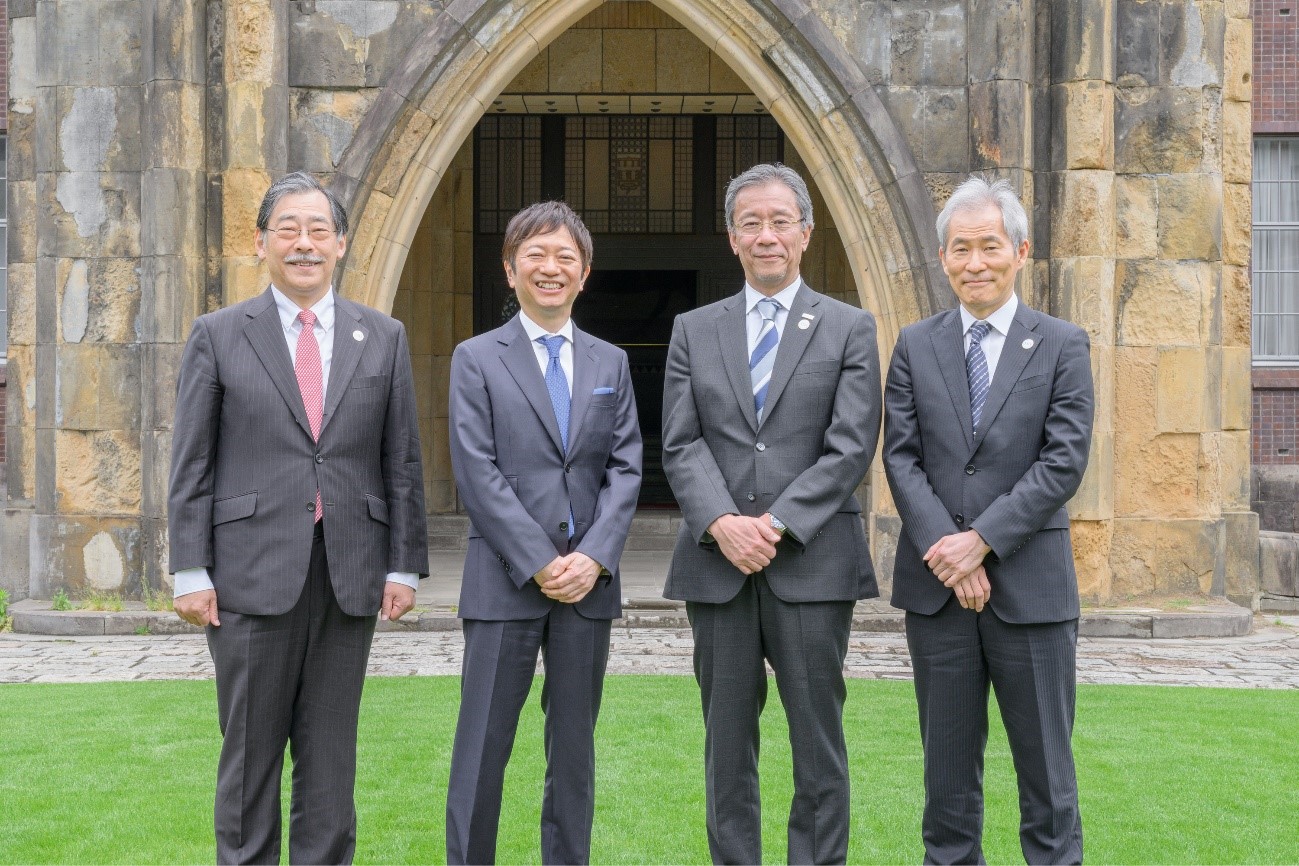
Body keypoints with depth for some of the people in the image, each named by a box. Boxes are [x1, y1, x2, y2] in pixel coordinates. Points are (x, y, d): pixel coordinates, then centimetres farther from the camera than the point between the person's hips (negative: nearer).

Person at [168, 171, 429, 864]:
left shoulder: (384, 338, 9)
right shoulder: (217, 336, 4)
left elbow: (401, 463, 9)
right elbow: (191, 465, 2)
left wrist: (405, 566, 3)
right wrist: (191, 572, -4)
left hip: (350, 576, 2)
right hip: (253, 574, -1)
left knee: (331, 755, 8)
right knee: (250, 753, 5)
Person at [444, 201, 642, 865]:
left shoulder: (610, 363, 12)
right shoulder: (476, 359, 2)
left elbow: (626, 469, 5)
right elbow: (478, 473, -6)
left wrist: (593, 558, -9)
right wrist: (540, 563, -13)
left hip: (589, 582, 3)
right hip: (505, 583, -3)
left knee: (574, 748, 10)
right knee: (482, 751, 0)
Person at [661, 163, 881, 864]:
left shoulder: (849, 329, 5)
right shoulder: (694, 331, 11)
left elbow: (851, 446, -5)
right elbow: (681, 444, 3)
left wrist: (776, 524, -14)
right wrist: (721, 523, -14)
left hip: (812, 563, -2)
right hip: (717, 566, 2)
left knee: (817, 741, 3)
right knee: (727, 741, 8)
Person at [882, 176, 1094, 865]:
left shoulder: (1063, 346, 1)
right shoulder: (914, 346, 7)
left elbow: (1064, 462, -7)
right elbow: (901, 458, 1)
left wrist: (981, 540, -14)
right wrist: (945, 550, -12)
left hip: (1030, 582, -2)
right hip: (935, 582, 2)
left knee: (1046, 765, 6)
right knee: (947, 762, 11)